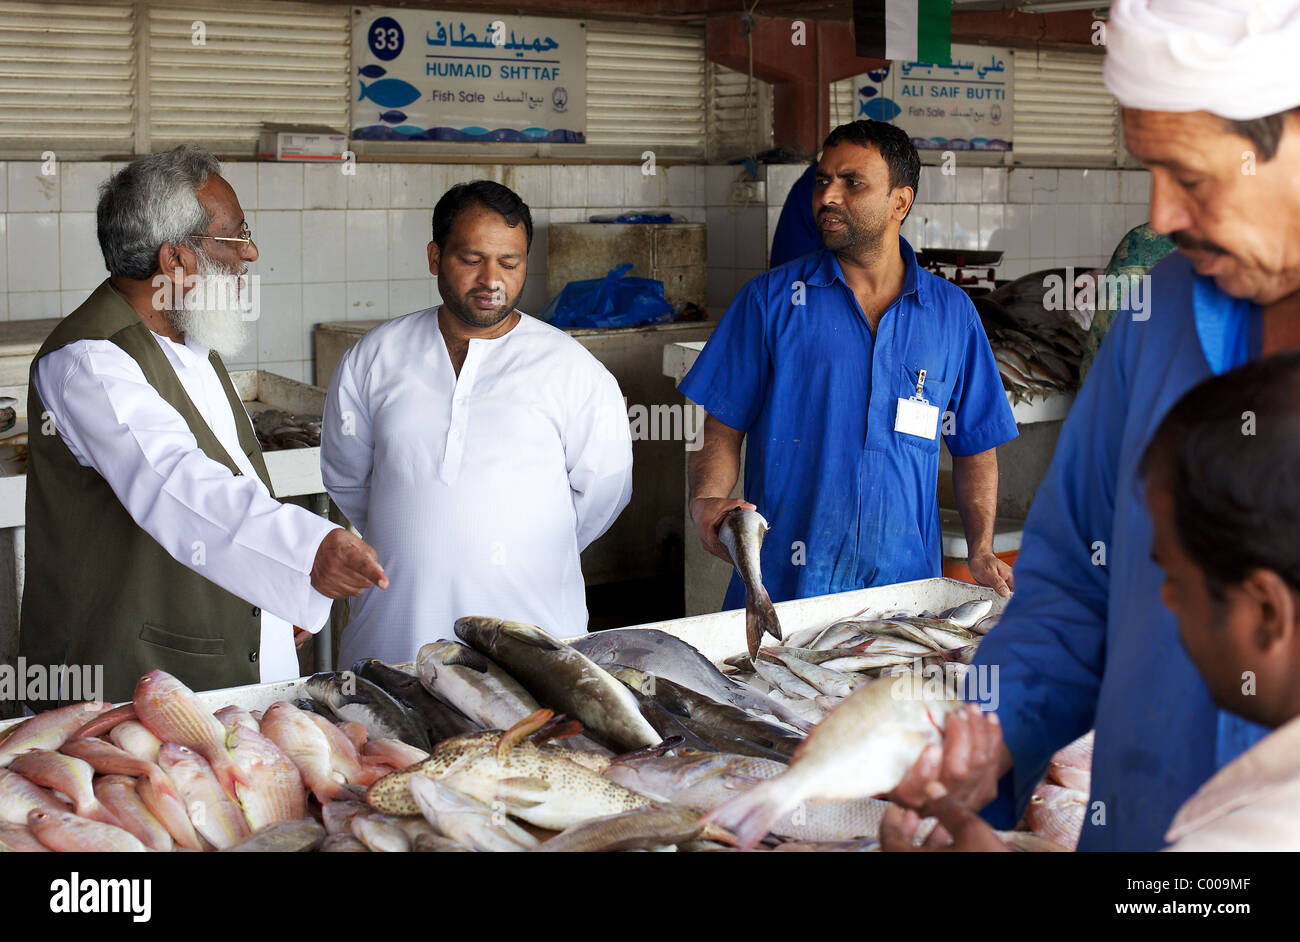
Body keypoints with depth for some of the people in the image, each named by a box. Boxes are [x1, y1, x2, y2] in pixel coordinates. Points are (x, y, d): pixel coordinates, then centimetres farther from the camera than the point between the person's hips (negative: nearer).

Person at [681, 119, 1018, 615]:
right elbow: (723, 426, 2)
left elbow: (975, 445, 14)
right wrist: (707, 500, -18)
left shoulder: (953, 313, 9)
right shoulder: (772, 299, 3)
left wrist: (981, 552, 1)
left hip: (904, 584, 2)